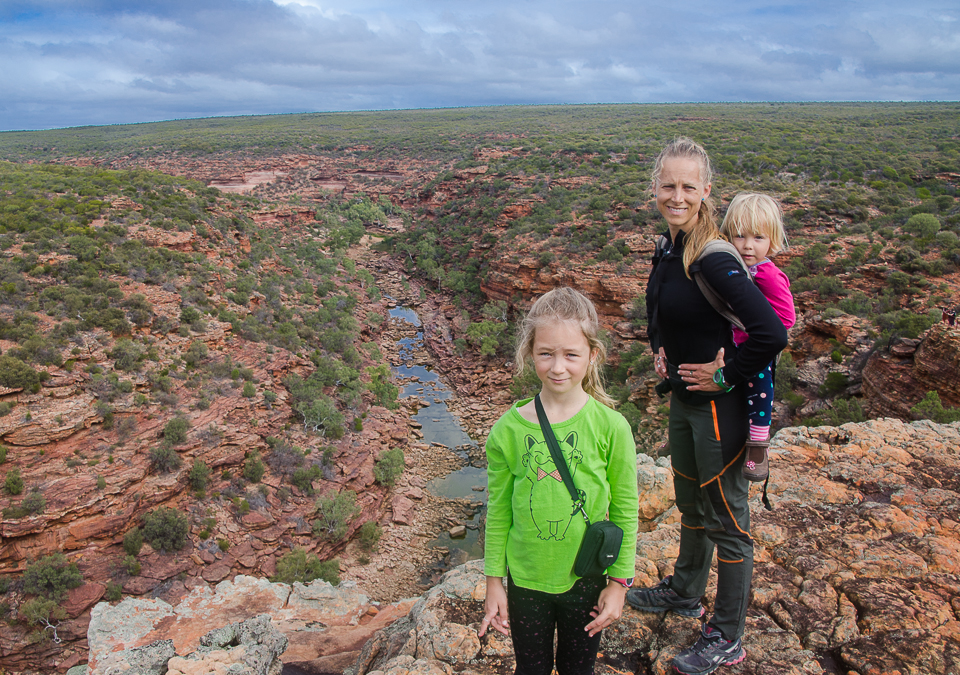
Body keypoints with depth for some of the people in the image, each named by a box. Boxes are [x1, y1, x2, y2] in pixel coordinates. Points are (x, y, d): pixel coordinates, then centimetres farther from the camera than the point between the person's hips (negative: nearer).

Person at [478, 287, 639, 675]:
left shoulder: (611, 427, -15)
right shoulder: (507, 430, -13)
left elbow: (624, 510, -6)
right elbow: (498, 512, -3)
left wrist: (619, 582, -2)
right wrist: (494, 582, 1)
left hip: (586, 579, 0)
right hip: (525, 579, 1)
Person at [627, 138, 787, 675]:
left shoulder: (714, 261, -24)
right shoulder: (669, 250, 3)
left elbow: (772, 335, -32)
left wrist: (725, 375, -19)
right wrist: (660, 349, 8)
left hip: (720, 405, -9)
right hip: (684, 398, 9)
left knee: (726, 520, 7)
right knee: (691, 503, 26)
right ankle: (686, 592, 48)